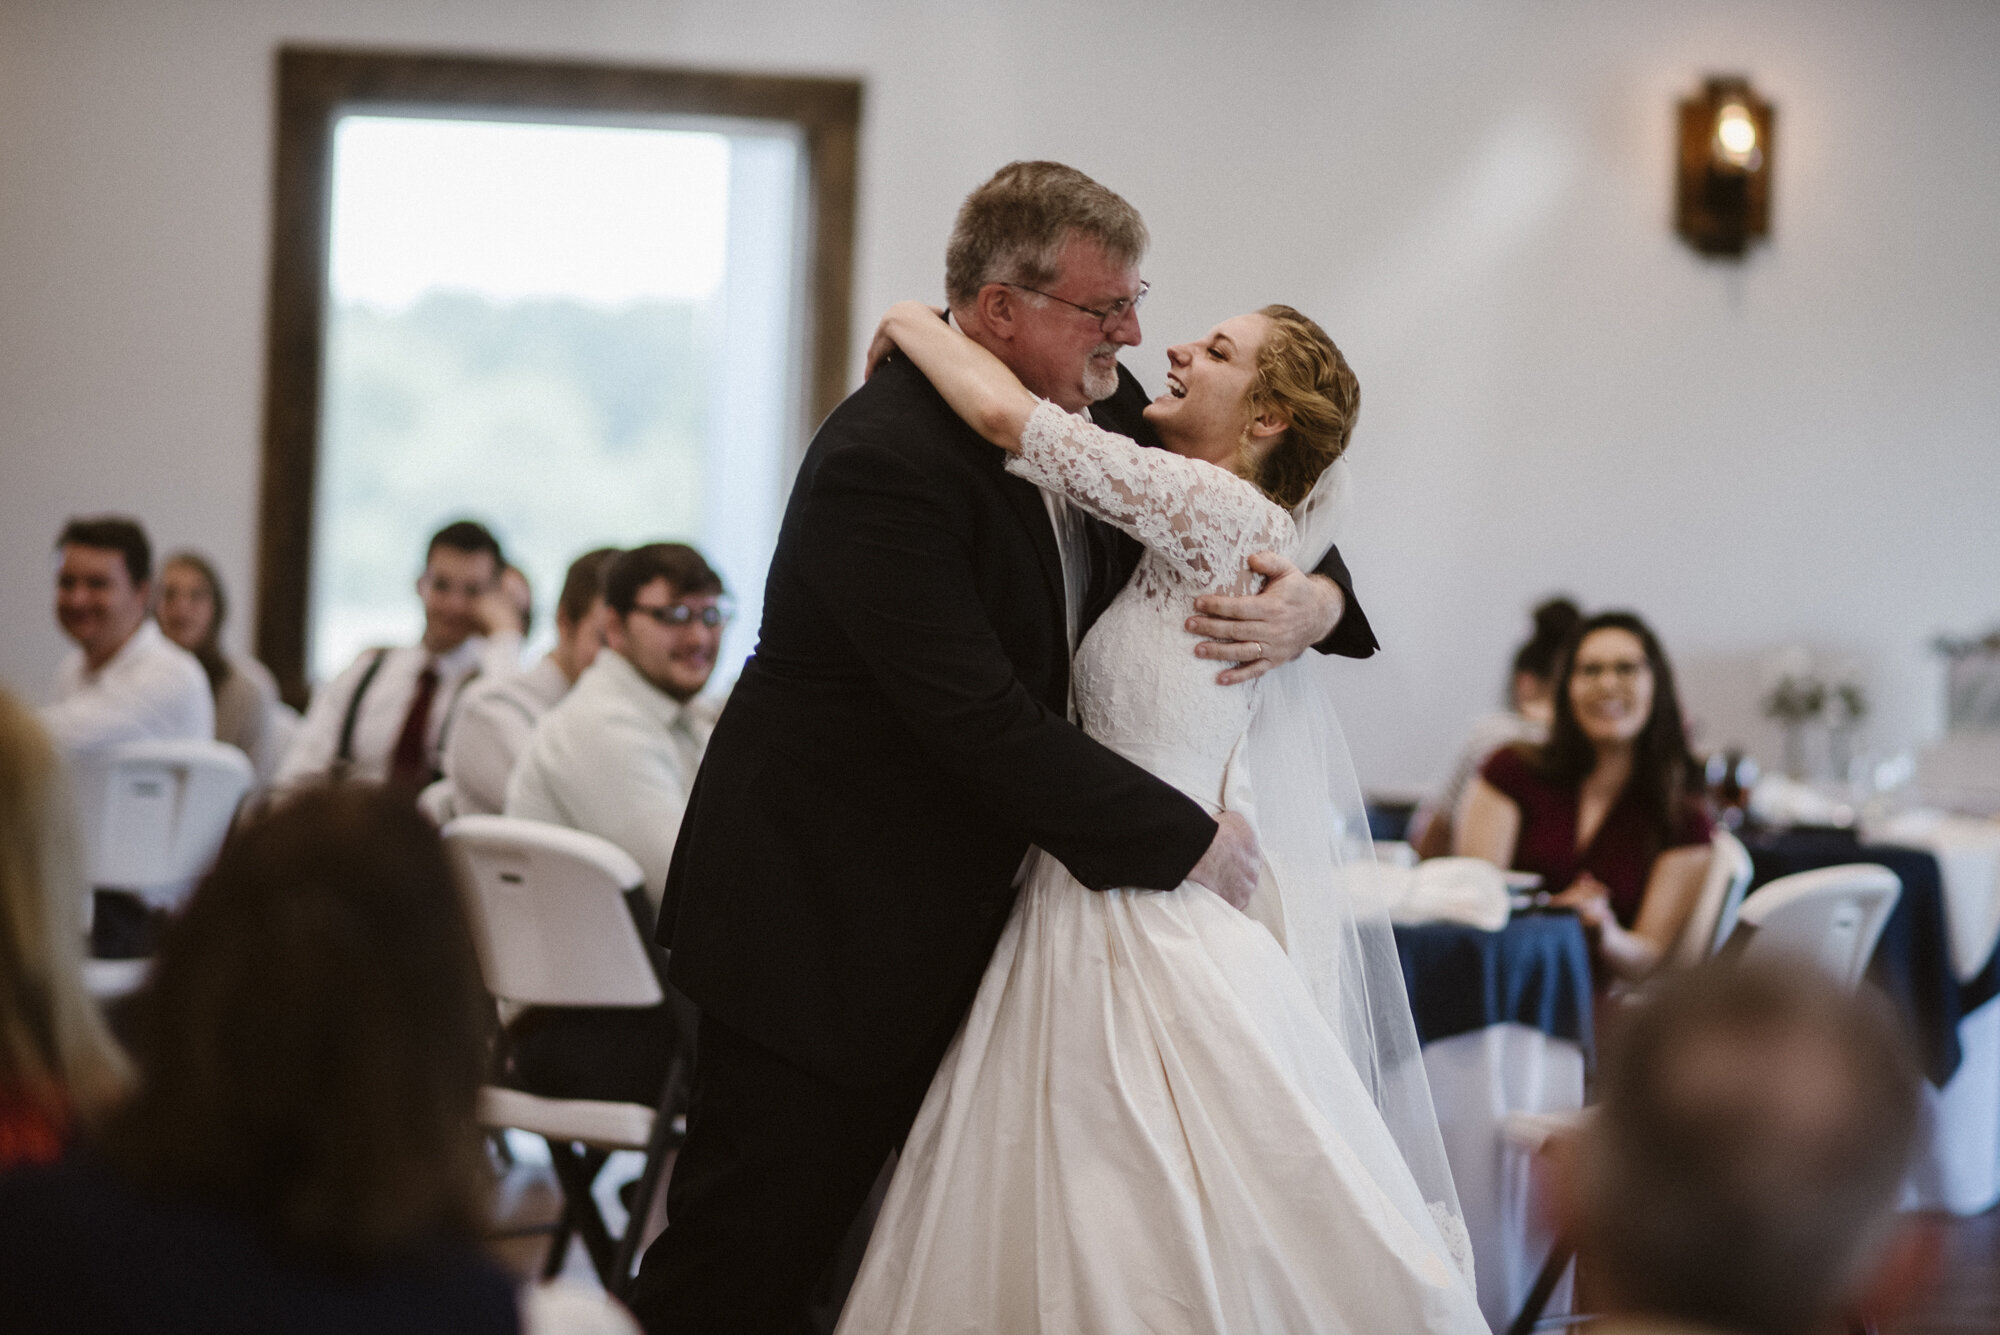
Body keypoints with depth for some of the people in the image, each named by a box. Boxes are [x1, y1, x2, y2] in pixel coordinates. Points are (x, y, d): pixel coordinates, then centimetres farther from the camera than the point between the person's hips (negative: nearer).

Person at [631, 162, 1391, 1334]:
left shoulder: (1103, 409, 1)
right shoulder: (885, 459, -25)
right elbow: (984, 722, -28)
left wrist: (1316, 601, -10)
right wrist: (1185, 841, -21)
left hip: (962, 907, 8)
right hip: (820, 919, -8)